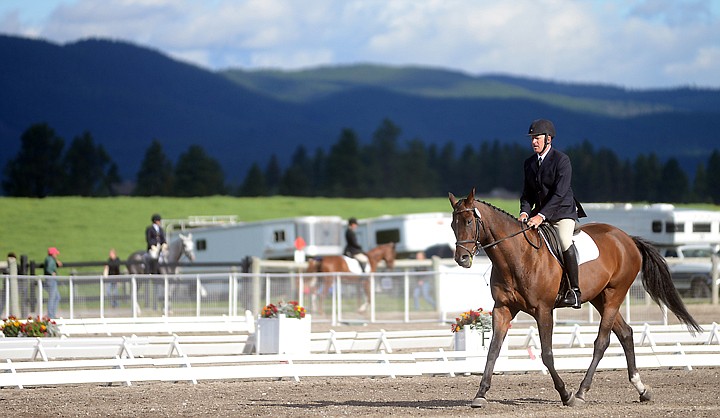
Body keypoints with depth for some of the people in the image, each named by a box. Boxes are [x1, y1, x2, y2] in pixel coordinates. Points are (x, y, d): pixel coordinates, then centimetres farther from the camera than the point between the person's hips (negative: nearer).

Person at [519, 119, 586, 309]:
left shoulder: (561, 160, -13)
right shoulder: (530, 163, 8)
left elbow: (560, 193, -21)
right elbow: (527, 193, 10)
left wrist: (541, 215, -29)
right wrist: (525, 212, -11)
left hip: (563, 212, -7)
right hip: (540, 213, 7)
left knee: (564, 241, -30)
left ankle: (575, 291, -26)